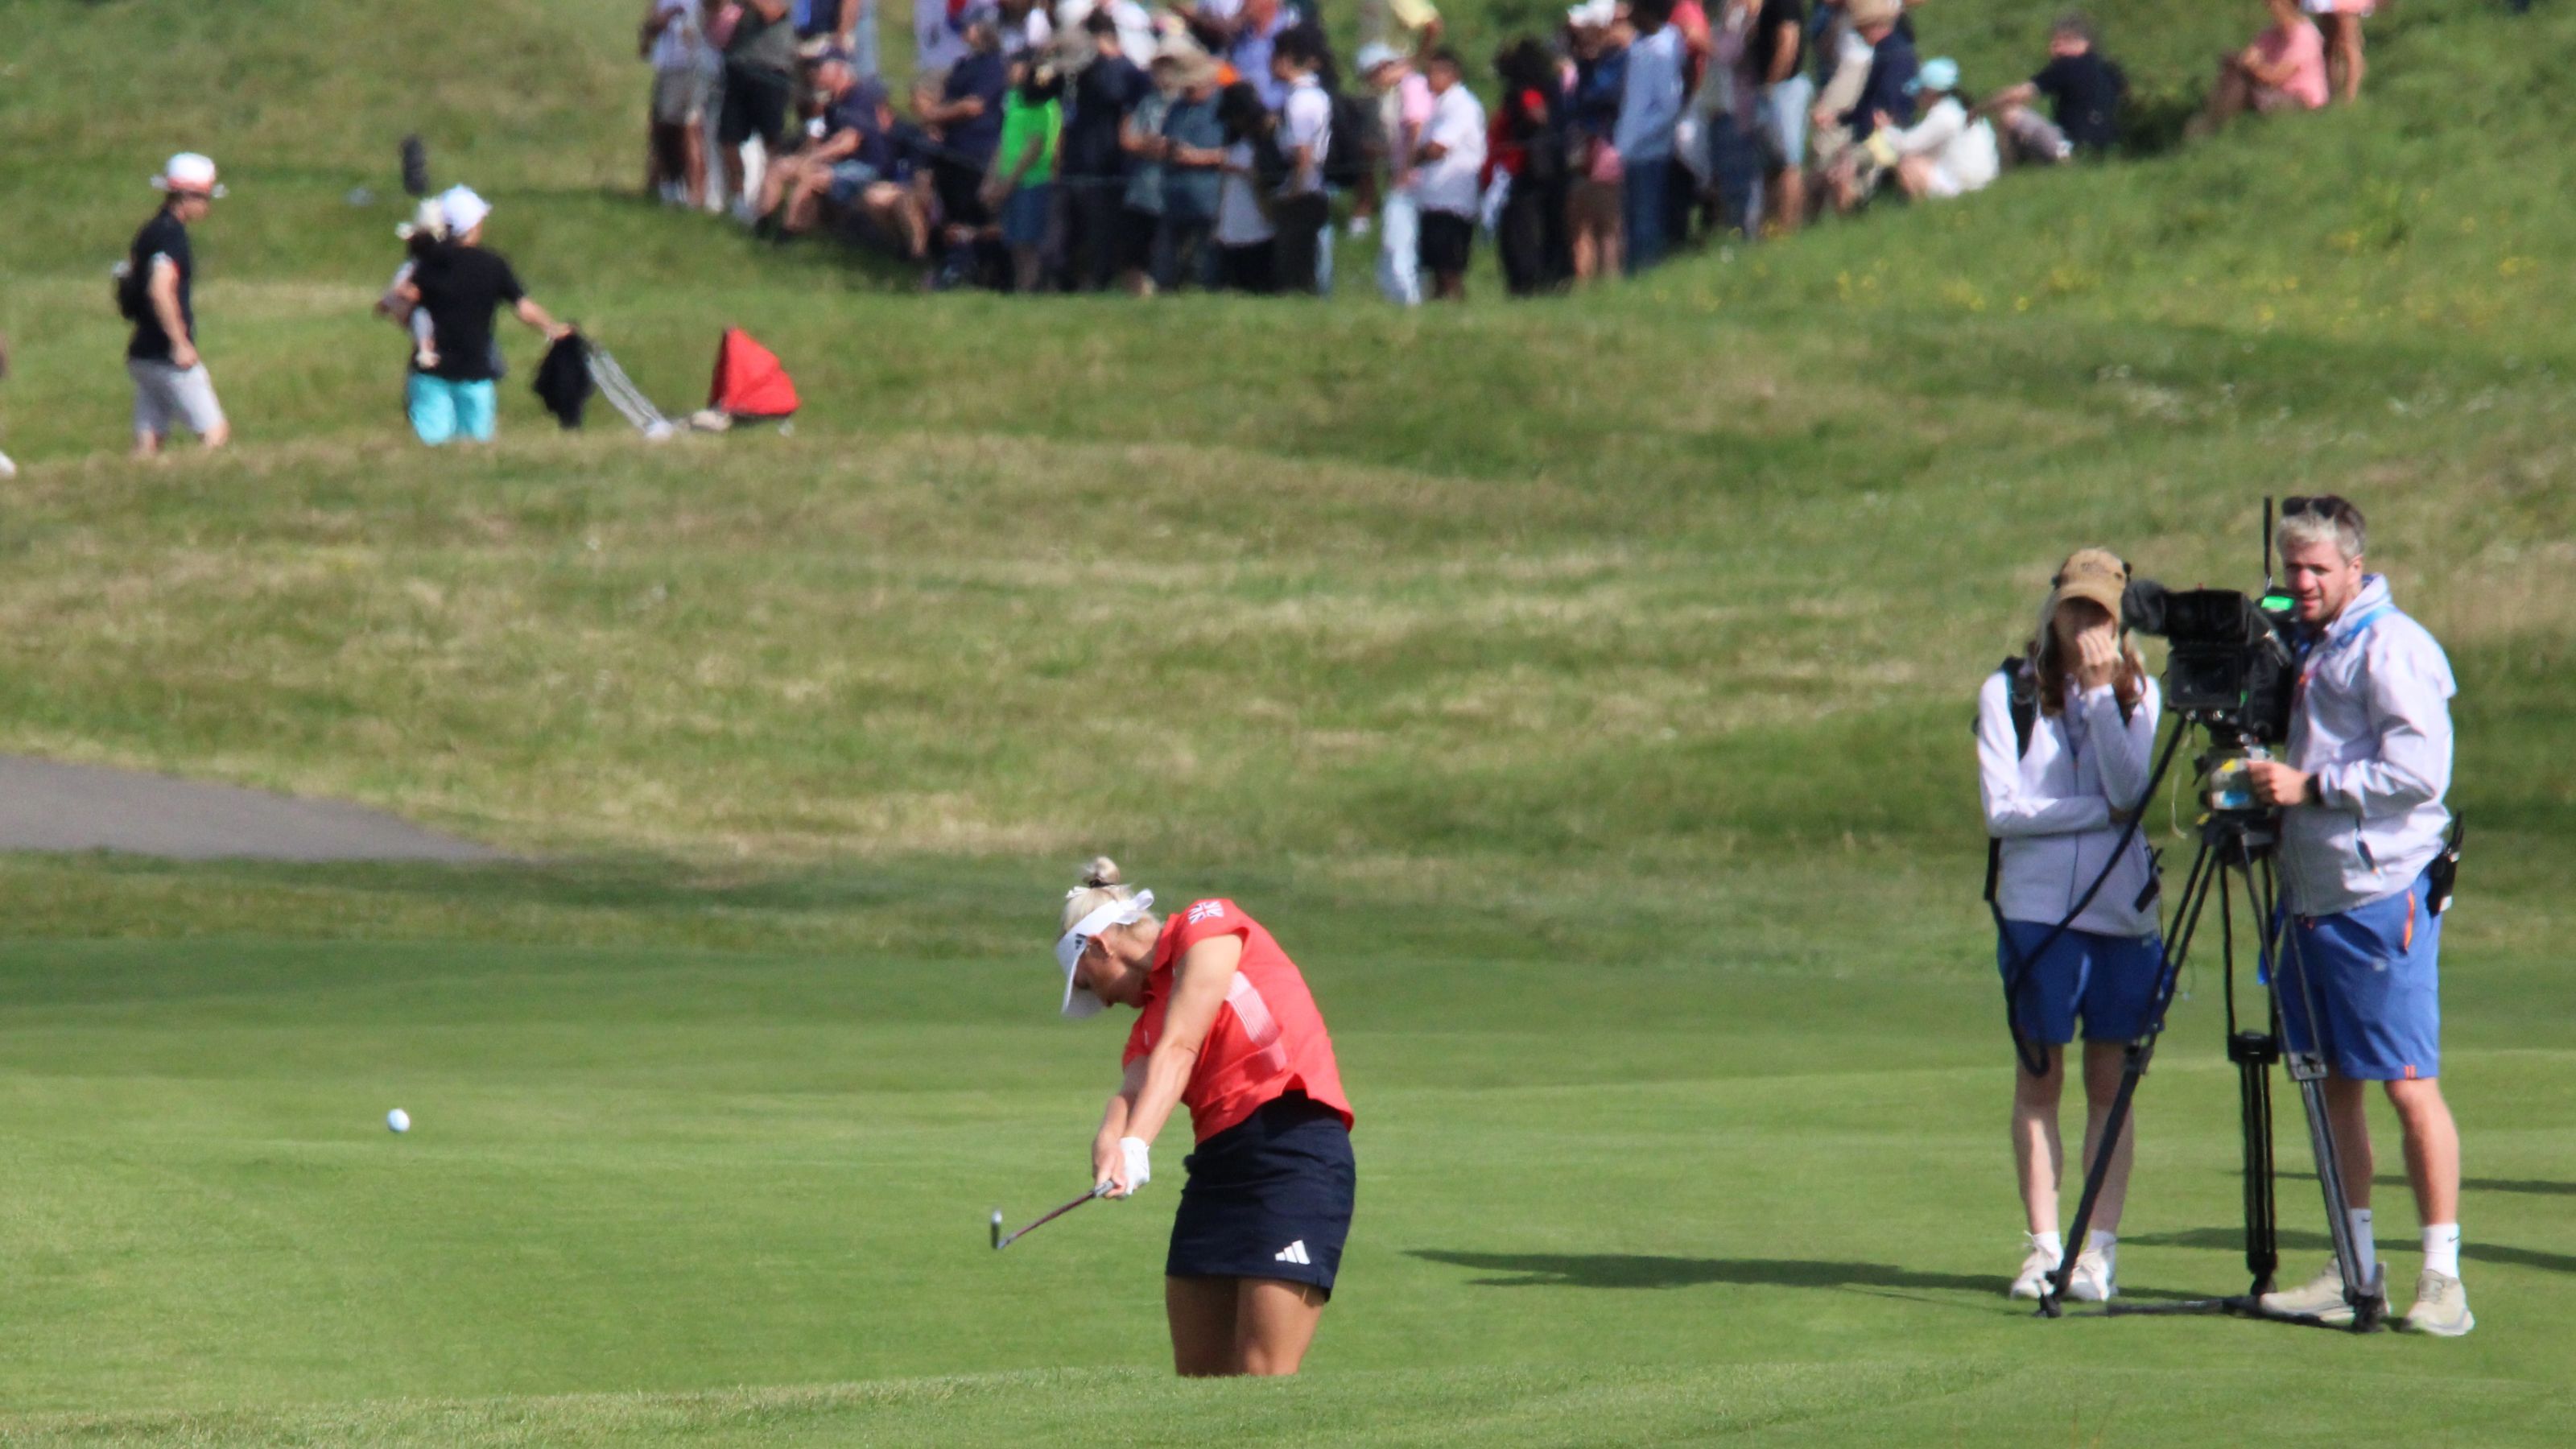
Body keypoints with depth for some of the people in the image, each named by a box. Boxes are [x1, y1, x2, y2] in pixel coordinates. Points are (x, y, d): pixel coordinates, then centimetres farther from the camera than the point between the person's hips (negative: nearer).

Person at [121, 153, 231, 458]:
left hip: (142, 353, 9)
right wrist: (181, 343, -22)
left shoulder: (148, 232, 14)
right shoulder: (171, 234, -14)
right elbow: (160, 290, -24)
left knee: (147, 445, 7)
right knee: (215, 433, -5)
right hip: (169, 359, -9)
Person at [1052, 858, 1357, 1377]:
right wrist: (1110, 1142, -25)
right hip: (1217, 1165, 8)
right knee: (1198, 1384, 3)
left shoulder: (1207, 925, 5)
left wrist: (1136, 1143, -24)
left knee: (1261, 1387, -14)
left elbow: (1179, 1049, -10)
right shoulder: (1148, 1026, 22)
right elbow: (1132, 1091, -1)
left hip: (1294, 1145, -8)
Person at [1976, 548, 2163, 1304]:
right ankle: (2044, 1247, 4)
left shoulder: (2136, 692, 8)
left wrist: (2101, 693, -13)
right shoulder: (2009, 692, 3)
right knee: (2039, 1079, 0)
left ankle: (2101, 1248, 3)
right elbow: (2002, 809, -6)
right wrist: (2100, 812, -9)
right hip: (2037, 907, -1)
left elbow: (2132, 787, -9)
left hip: (2123, 908, 1)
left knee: (2110, 1083, 2)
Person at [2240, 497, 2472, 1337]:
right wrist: (2256, 780, 11)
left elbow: (2419, 766, -20)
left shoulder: (2390, 646, -9)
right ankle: (2353, 1270, 15)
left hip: (2383, 896, -9)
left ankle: (2443, 1277, -7)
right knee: (2332, 1079, 10)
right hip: (2312, 893, 9)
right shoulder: (2298, 645, 17)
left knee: (2410, 1084, -8)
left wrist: (2310, 787, -18)